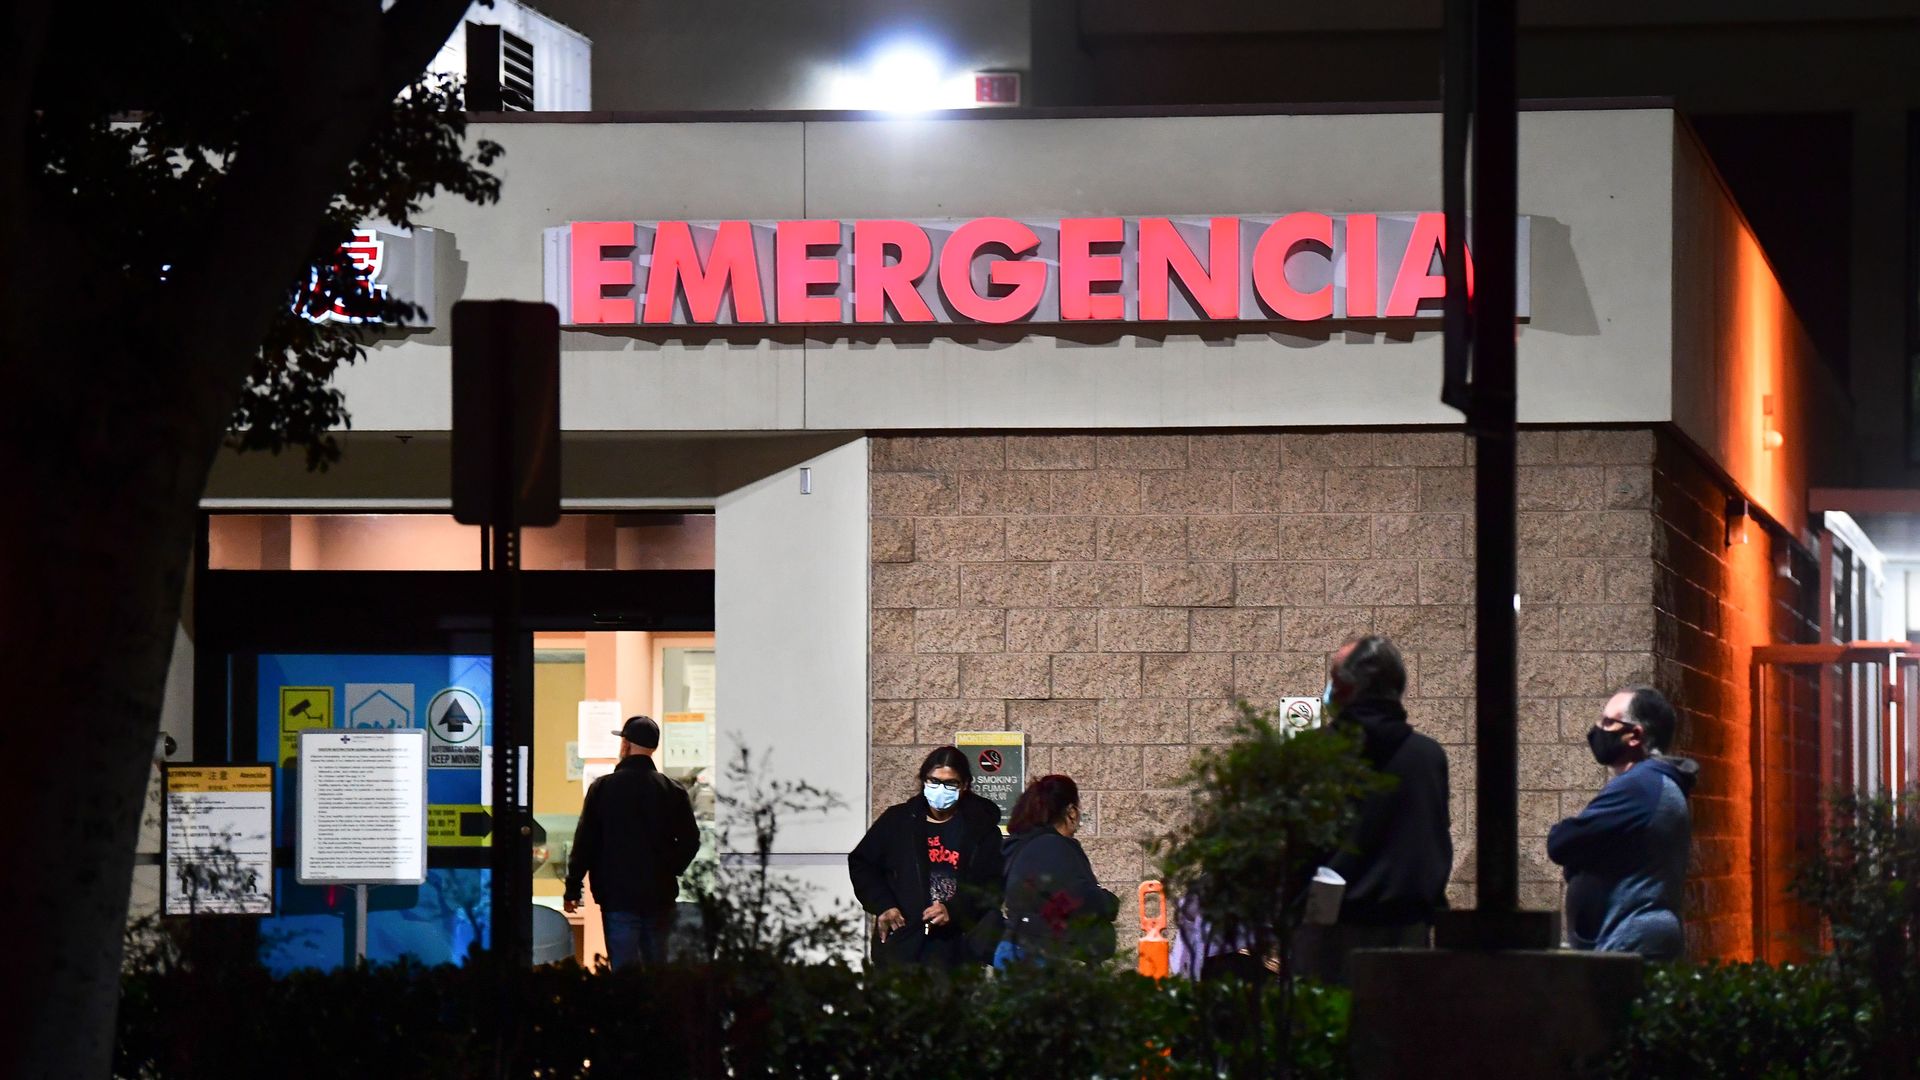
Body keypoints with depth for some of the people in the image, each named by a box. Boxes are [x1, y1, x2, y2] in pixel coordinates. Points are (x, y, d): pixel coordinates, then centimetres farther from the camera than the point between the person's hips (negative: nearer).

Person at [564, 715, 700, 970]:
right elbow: (690, 841, 2)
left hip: (617, 896, -3)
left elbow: (584, 842, -5)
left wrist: (573, 889, 2)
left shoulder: (603, 787, -6)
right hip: (660, 896, 3)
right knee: (657, 970, 14)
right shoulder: (673, 791, 1)